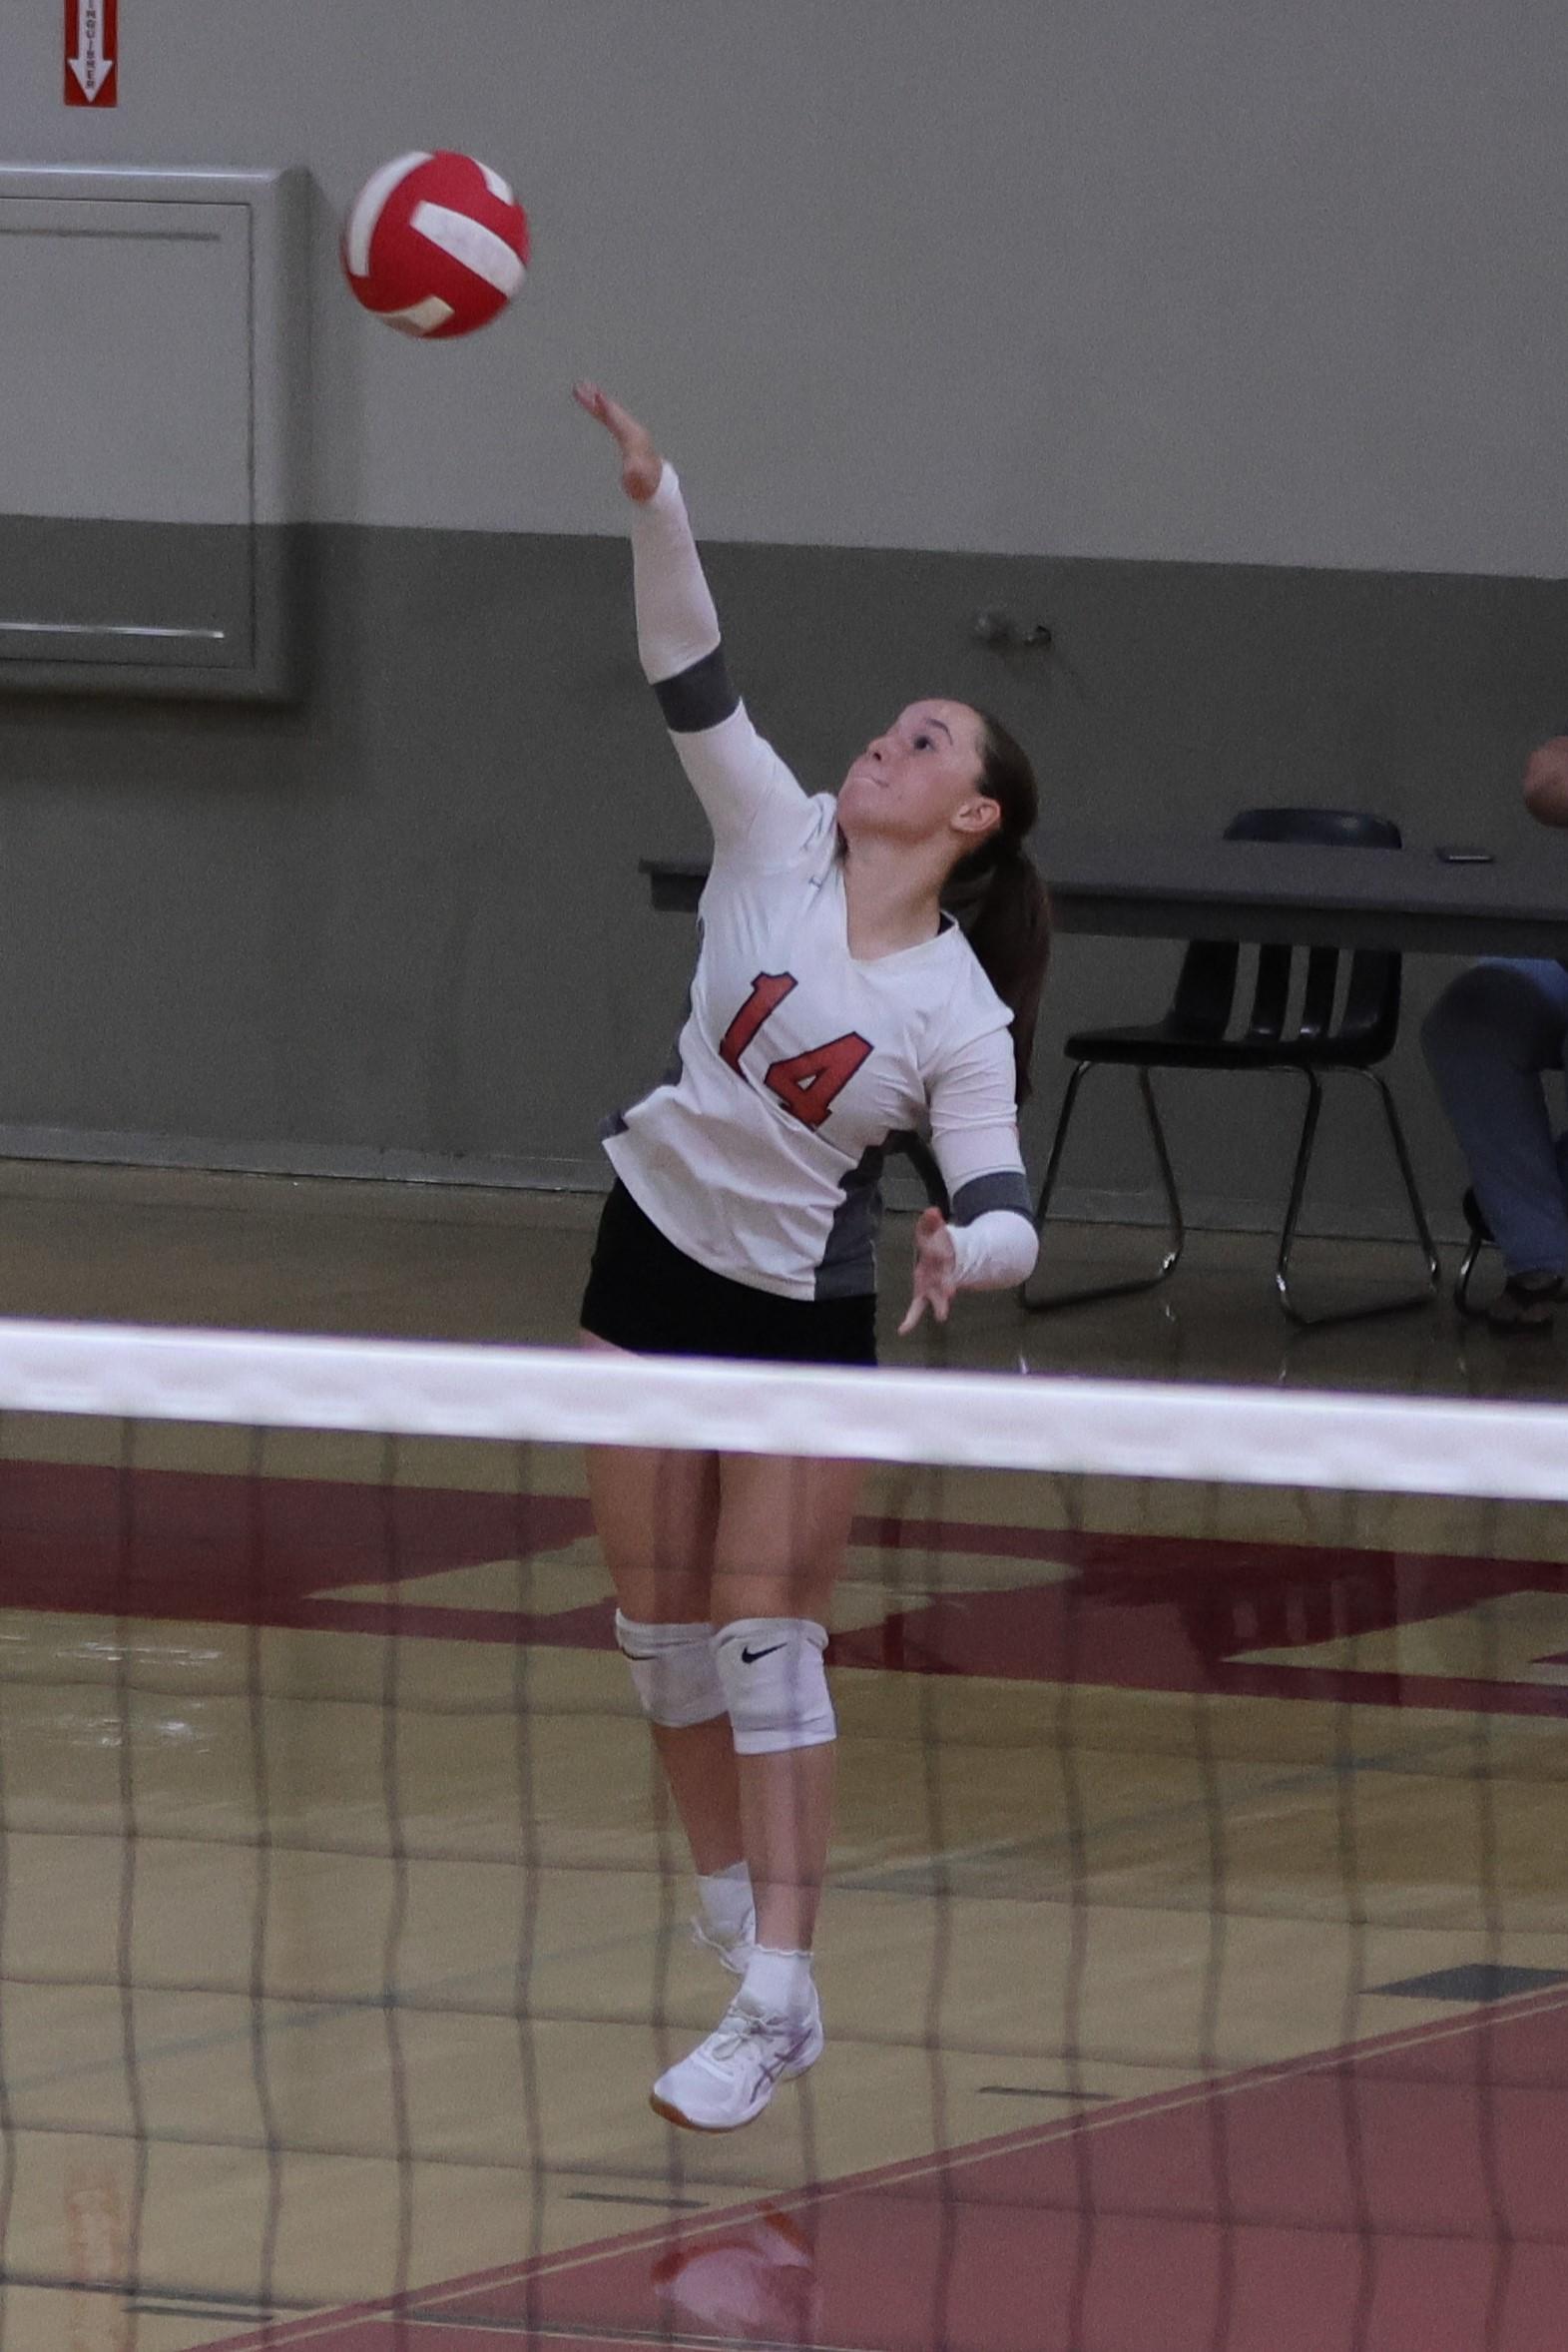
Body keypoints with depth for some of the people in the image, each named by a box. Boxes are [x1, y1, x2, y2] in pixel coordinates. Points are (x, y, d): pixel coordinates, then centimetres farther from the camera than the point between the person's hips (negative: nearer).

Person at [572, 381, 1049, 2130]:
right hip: (654, 1254, 4)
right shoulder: (778, 841, -8)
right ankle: (726, 1893, 29)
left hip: (804, 1312, -4)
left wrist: (965, 1257, -40)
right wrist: (651, 501, -31)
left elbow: (1006, 1215, -16)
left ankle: (778, 1999, -10)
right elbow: (687, 672, -16)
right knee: (658, 1622, 9)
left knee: (765, 1637, -9)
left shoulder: (962, 1020, -13)